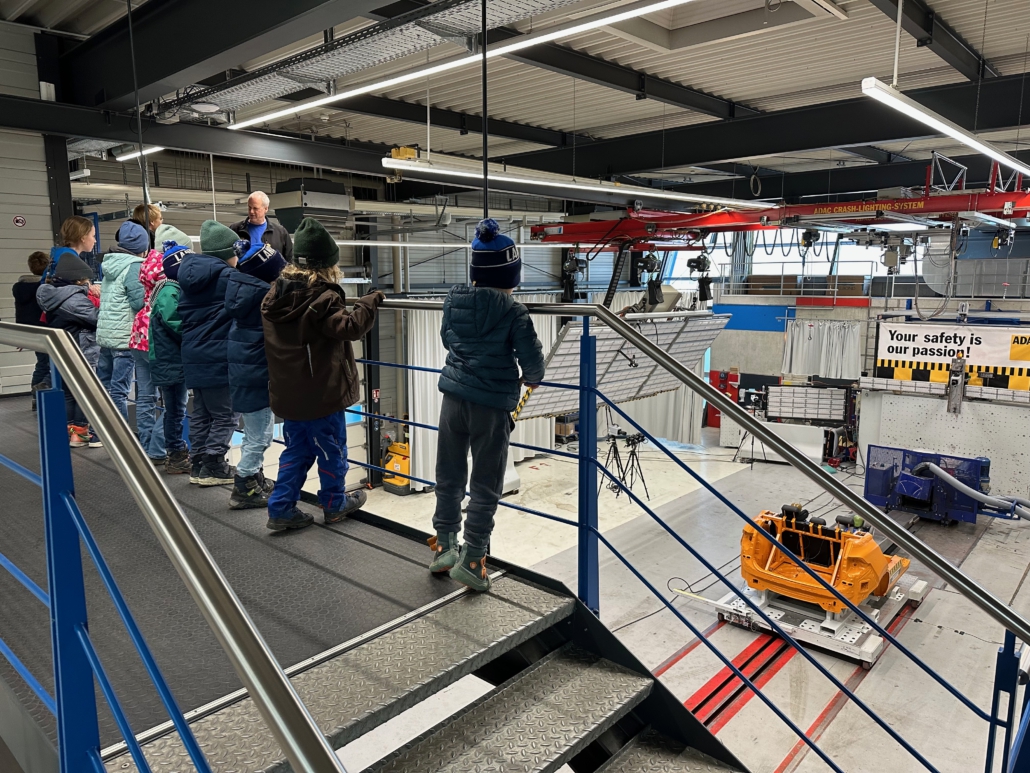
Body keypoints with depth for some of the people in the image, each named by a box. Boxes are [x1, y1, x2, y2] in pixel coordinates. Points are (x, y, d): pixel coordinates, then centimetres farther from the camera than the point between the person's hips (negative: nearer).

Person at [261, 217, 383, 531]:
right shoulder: (322, 298, -20)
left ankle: (281, 508, 16)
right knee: (331, 449, 11)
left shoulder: (275, 294, 5)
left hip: (288, 393, 7)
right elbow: (349, 327, -26)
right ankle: (334, 504, 26)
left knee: (296, 450, 17)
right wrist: (368, 303, -13)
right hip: (322, 393, -7)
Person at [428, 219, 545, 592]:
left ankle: (444, 545, 25)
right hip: (492, 404, -4)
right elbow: (532, 357, -12)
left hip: (454, 396, 5)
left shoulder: (454, 300, 0)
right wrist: (531, 378, 10)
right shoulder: (512, 311, -14)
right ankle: (472, 558, 11)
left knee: (449, 475, 17)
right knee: (485, 484, 8)